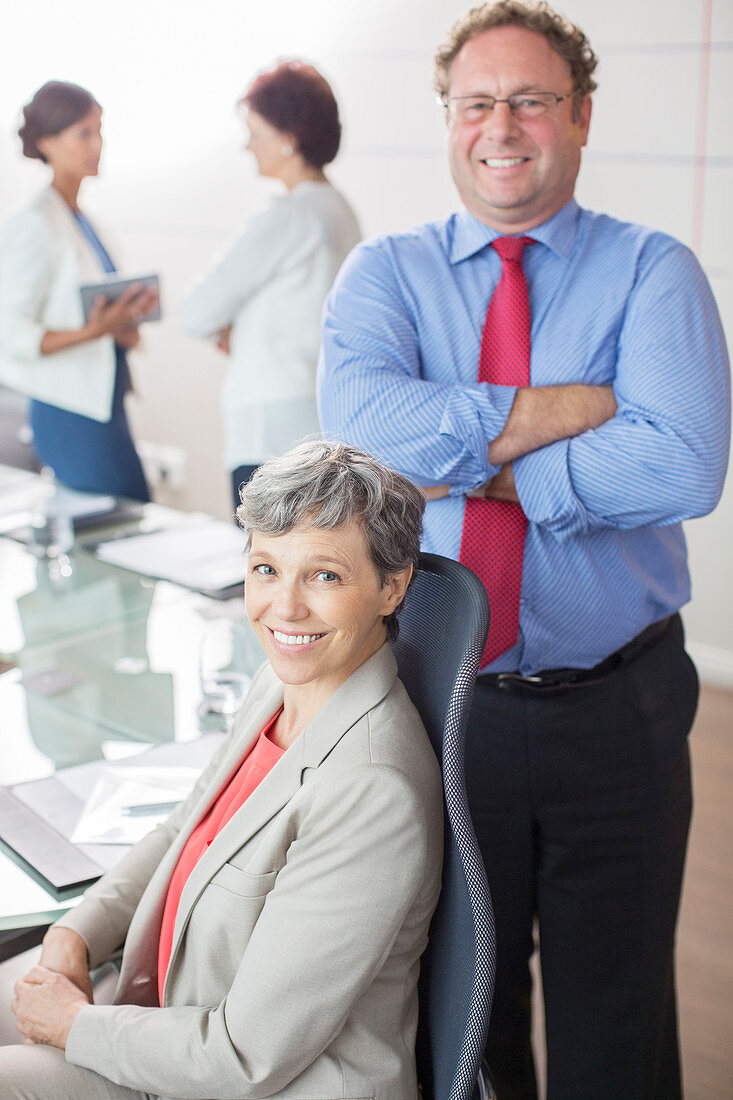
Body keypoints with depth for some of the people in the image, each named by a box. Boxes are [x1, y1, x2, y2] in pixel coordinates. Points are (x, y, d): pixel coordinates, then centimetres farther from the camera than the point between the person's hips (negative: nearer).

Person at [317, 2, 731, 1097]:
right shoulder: (386, 272, 2)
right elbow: (361, 420, -20)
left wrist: (468, 463, -17)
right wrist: (572, 407, -21)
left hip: (616, 714, -1)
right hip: (444, 706, 1)